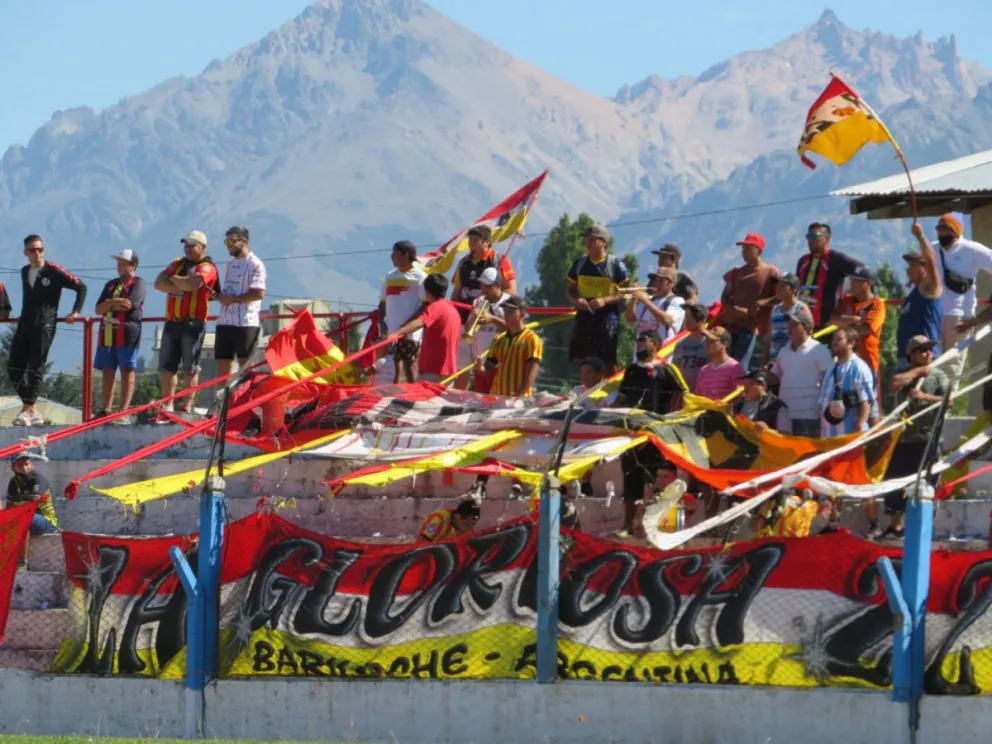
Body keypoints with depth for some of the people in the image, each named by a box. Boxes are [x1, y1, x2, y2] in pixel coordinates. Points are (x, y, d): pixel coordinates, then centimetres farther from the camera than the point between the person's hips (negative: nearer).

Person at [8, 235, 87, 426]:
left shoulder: (54, 271, -4)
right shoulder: (24, 272, 15)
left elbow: (81, 287, -2)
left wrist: (76, 311, -8)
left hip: (44, 326, -7)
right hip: (24, 325, 7)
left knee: (35, 369, -8)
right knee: (14, 368, -1)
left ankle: (27, 411, -7)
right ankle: (33, 411, 6)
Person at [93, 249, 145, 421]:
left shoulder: (138, 283, 0)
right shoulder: (111, 285, 20)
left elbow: (130, 304, -15)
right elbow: (99, 309, 11)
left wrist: (109, 303, 0)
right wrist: (114, 302, -9)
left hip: (127, 333, -7)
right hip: (108, 334, 7)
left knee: (127, 370, -7)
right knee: (108, 372, 6)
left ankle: (124, 412, -10)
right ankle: (106, 410, 8)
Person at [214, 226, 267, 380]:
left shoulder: (255, 264, -6)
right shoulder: (230, 265, 19)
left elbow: (259, 294, -15)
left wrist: (233, 299, -16)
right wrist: (219, 296, 6)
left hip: (246, 323, -8)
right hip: (225, 321, 8)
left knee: (245, 366, -5)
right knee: (222, 364, 5)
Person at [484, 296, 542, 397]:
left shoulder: (532, 339, -2)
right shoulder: (499, 339, 16)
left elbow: (532, 372, -11)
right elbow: (489, 368, 19)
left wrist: (520, 395, -22)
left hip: (519, 398, -6)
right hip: (496, 397, 6)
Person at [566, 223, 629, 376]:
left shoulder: (615, 264, -5)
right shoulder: (579, 263, 9)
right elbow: (569, 289, 16)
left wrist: (605, 300, -19)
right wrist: (575, 300, -7)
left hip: (607, 318, -5)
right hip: (584, 316, 5)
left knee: (608, 362, -6)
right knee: (583, 360, 9)